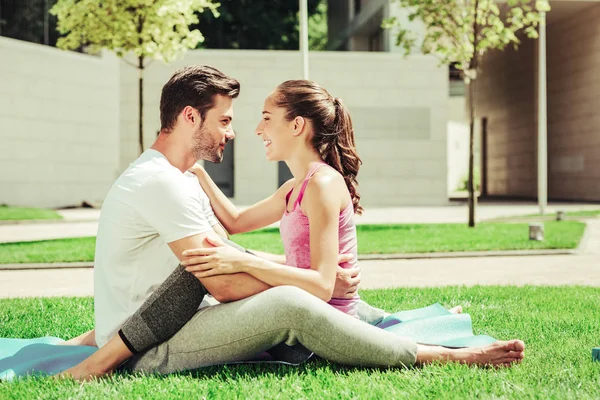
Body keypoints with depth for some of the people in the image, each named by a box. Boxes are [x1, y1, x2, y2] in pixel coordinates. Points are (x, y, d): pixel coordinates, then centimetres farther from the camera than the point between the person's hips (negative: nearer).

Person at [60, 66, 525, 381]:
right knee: (290, 306, -24)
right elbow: (225, 284, -22)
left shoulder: (180, 181, 16)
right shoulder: (162, 182, -18)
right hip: (149, 349, -11)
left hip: (163, 335, 11)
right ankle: (449, 357, -21)